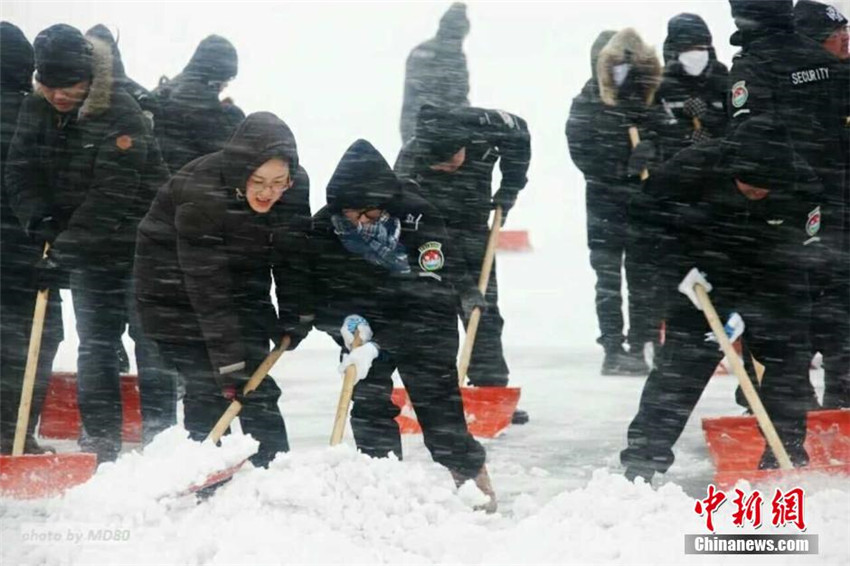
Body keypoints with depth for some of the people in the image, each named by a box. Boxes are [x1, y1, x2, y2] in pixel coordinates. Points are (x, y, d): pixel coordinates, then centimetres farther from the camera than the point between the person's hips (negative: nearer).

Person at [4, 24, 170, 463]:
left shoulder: (120, 115, -24)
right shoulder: (36, 110, -3)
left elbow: (109, 197, -30)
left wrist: (65, 251, -34)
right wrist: (39, 218, -20)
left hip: (138, 241, -5)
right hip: (86, 245, 6)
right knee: (95, 344, 6)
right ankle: (100, 441, 13)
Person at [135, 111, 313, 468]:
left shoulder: (296, 187, -17)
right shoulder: (199, 193, -35)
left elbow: (293, 257, 0)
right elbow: (207, 290, -35)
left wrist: (295, 318, -3)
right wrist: (230, 362, -35)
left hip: (242, 283, 5)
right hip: (176, 287, -5)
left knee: (258, 388, -1)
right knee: (207, 384, -13)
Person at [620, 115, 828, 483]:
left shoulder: (802, 186, -25)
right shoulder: (696, 167, -27)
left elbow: (800, 260, -21)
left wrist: (747, 314, -28)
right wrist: (679, 269, -24)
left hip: (773, 290, 2)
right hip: (702, 279, -1)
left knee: (788, 361, -1)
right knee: (681, 363, -8)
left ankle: (787, 449, 16)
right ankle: (644, 456, -3)